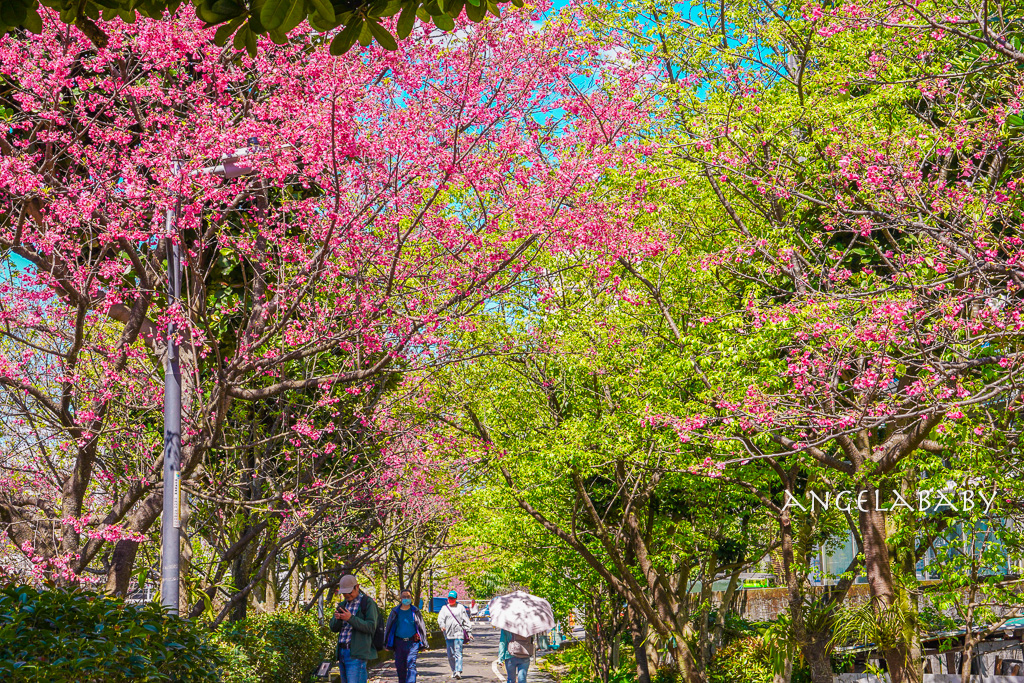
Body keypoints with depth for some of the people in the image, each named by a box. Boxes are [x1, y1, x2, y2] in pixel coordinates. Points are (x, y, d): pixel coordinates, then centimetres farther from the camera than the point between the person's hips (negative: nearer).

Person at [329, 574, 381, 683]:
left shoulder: (368, 603, -5)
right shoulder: (343, 604, 17)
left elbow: (371, 627, -14)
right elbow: (334, 627, 11)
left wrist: (350, 618, -24)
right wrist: (337, 618, -13)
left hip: (357, 654, -8)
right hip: (342, 652, 8)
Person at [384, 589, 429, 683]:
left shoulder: (415, 612, 5)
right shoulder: (395, 612, 8)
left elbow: (422, 627, 10)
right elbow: (388, 628, 15)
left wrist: (423, 644, 8)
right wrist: (387, 643, 12)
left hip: (412, 642, -2)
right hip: (399, 642, 2)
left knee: (411, 665, -12)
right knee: (400, 666, 8)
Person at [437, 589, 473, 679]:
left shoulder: (461, 608, 9)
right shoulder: (444, 608, 14)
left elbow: (466, 621, 9)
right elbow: (440, 618, 2)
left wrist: (469, 632, 4)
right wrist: (442, 625, -20)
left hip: (458, 634, -3)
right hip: (448, 635, 3)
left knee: (458, 653, -13)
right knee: (450, 655, 7)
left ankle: (458, 671, -21)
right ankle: (454, 671, 17)